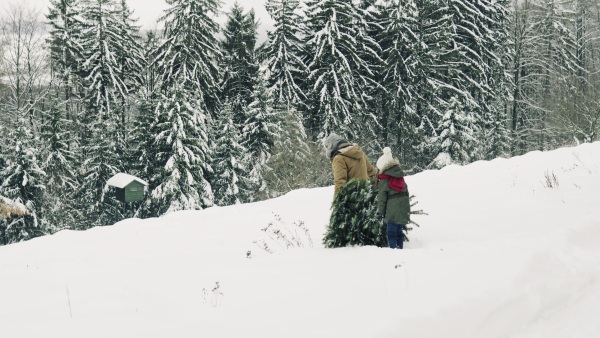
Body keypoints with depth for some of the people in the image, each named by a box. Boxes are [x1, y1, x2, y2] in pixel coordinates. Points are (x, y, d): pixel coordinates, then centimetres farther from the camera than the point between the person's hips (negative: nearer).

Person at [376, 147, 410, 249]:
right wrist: (408, 211, 21)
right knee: (399, 232, 16)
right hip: (404, 209, 6)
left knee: (391, 233, -1)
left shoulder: (383, 181, -8)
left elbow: (381, 198, -7)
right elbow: (406, 194, 16)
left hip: (392, 211, -6)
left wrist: (380, 211, 1)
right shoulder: (401, 179, 11)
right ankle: (400, 248, 19)